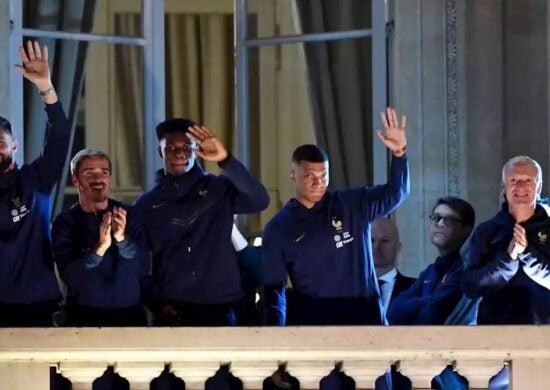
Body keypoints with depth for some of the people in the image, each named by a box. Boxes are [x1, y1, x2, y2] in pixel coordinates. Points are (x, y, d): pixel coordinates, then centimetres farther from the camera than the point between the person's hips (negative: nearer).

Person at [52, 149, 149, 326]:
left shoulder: (128, 215, -1)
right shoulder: (65, 222, -6)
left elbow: (143, 269, -6)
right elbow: (70, 276, -15)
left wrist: (122, 239, -23)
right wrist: (100, 247, -29)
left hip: (130, 313, 2)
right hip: (85, 316, -2)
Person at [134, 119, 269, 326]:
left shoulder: (219, 189, 4)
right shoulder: (146, 204, 8)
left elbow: (259, 201, -14)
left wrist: (226, 160, -25)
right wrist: (156, 303, -4)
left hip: (218, 308, -1)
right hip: (172, 311, 1)